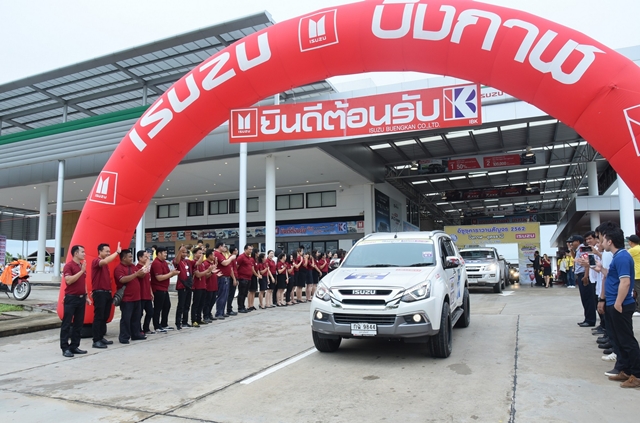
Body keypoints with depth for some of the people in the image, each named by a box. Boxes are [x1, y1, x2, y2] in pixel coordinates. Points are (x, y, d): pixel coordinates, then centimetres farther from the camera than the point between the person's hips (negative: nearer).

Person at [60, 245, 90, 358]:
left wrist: (86, 296, 16)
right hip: (71, 298, -8)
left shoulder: (82, 265, 14)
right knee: (67, 324, -1)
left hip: (81, 298, 8)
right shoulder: (68, 265, -9)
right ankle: (65, 348, 3)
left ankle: (74, 346, 16)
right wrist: (81, 271, -21)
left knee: (78, 324, 9)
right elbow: (68, 280, -22)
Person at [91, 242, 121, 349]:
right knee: (98, 317, -6)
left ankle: (101, 337, 21)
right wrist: (117, 252, -30)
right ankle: (96, 341, -3)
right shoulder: (96, 261, -10)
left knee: (105, 316, 12)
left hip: (107, 293, 9)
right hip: (99, 293, -9)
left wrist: (110, 291, 15)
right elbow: (105, 261, -34)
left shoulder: (105, 264, 17)